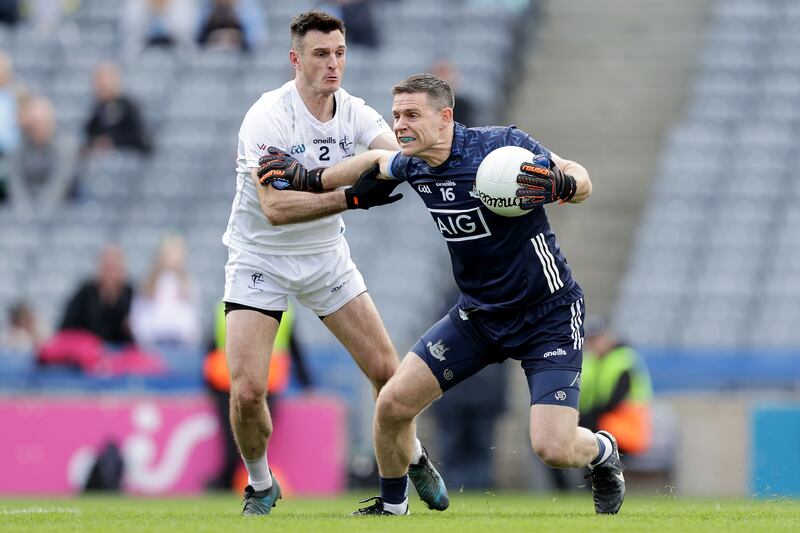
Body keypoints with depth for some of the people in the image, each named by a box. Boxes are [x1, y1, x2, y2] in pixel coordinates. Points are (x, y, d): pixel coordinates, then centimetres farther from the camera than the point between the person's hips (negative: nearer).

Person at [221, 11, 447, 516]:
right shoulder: (267, 116, -23)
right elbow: (275, 207, -32)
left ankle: (414, 458, 28)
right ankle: (261, 487, 12)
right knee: (246, 391, -15)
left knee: (386, 370, -1)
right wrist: (352, 197, -43)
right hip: (260, 260, -4)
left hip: (326, 255, 4)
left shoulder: (355, 113, -8)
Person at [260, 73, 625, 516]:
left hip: (548, 315, -6)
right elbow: (376, 161, 21)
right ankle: (391, 507, 22)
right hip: (478, 313, 6)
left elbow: (581, 179, -16)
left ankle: (602, 451, 20)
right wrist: (311, 179, 19)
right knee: (392, 404, -4)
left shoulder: (502, 145, -23)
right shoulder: (412, 165, -3)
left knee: (554, 449, -17)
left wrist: (558, 184, -38)